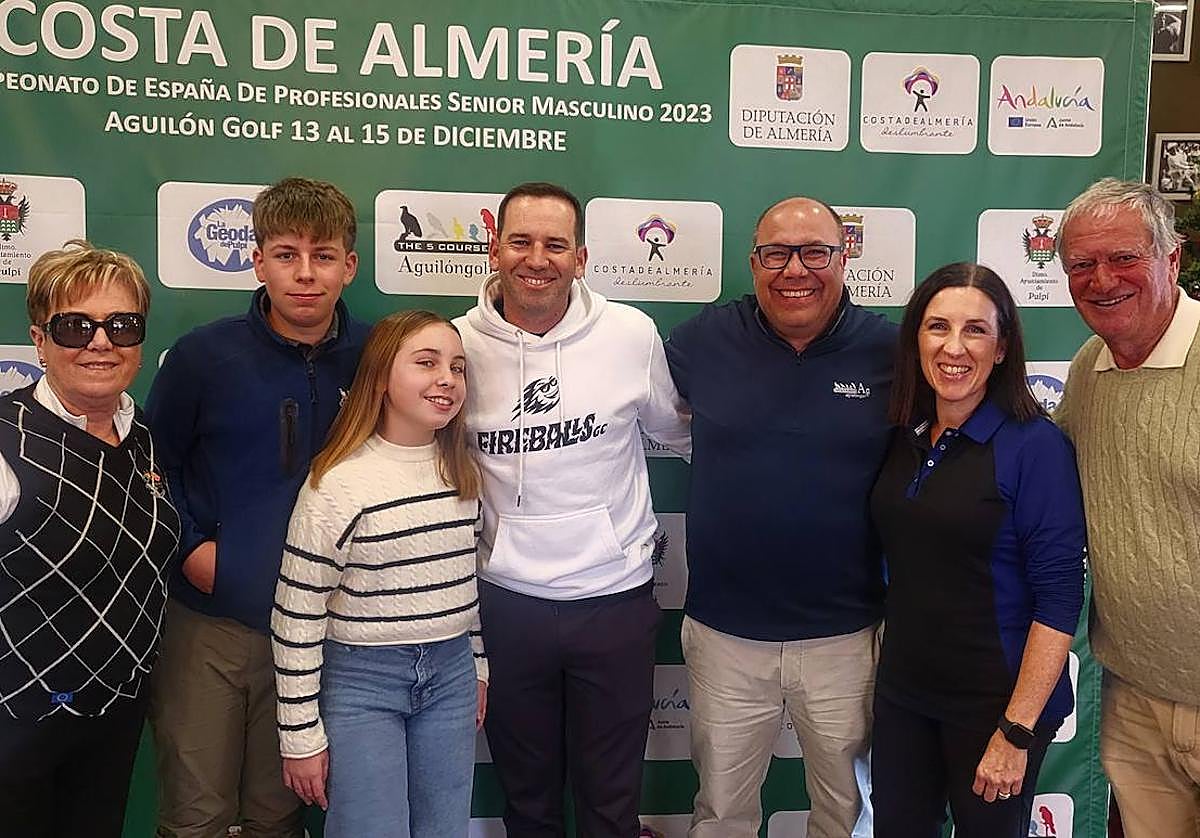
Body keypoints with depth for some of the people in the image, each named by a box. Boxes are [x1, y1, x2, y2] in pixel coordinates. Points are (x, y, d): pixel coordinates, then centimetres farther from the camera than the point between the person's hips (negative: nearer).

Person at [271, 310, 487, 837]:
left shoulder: (464, 472, 1)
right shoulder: (338, 483, -17)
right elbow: (296, 616, -13)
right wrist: (301, 736, -10)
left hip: (451, 674, 5)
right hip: (361, 679, -5)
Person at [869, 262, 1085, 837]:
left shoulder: (1035, 445, -14)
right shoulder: (904, 438, 2)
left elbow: (1059, 597, -16)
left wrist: (1017, 731, -18)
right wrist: (888, 668, 6)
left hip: (995, 699, -5)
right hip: (902, 694, 5)